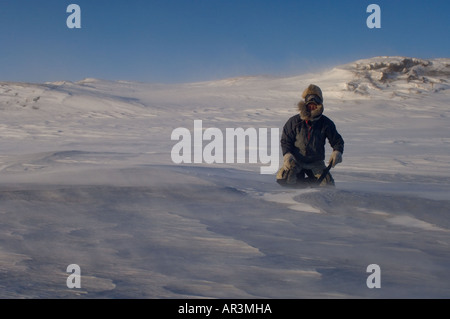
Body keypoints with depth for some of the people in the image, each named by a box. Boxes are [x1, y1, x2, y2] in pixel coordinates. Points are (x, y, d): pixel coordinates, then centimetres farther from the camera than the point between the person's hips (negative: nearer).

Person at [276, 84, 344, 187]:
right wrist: (287, 154, -17)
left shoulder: (326, 123, -3)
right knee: (284, 179, -27)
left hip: (316, 162, 1)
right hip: (296, 160, -1)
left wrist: (337, 152, -16)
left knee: (328, 185, -15)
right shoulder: (294, 121, -4)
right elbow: (285, 141, 2)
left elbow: (337, 141, 6)